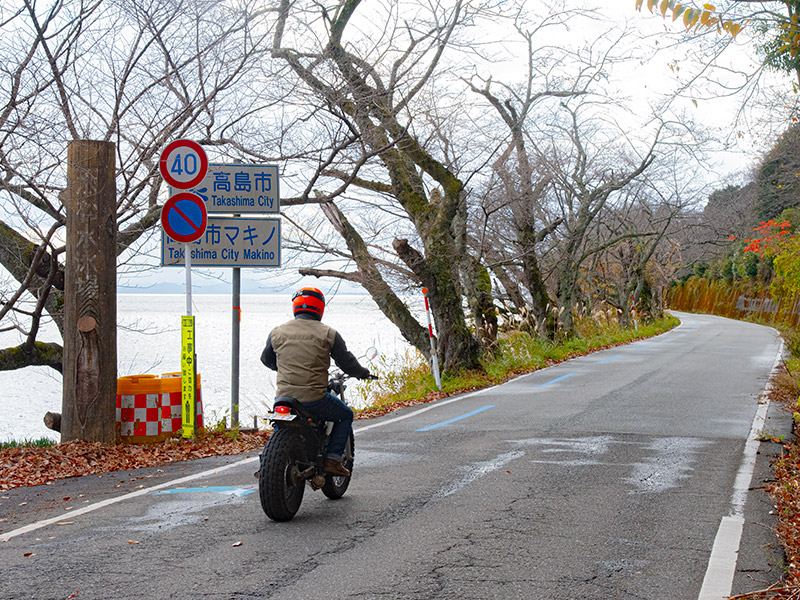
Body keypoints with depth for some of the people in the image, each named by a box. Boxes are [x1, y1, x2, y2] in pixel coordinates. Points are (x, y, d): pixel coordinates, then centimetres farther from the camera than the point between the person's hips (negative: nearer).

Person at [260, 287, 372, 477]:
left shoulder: (277, 332, 6)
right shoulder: (328, 333, -3)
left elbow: (266, 359, 22)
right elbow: (347, 362, 3)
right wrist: (363, 373, 24)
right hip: (315, 400, -4)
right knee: (346, 415, 22)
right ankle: (333, 459, 8)